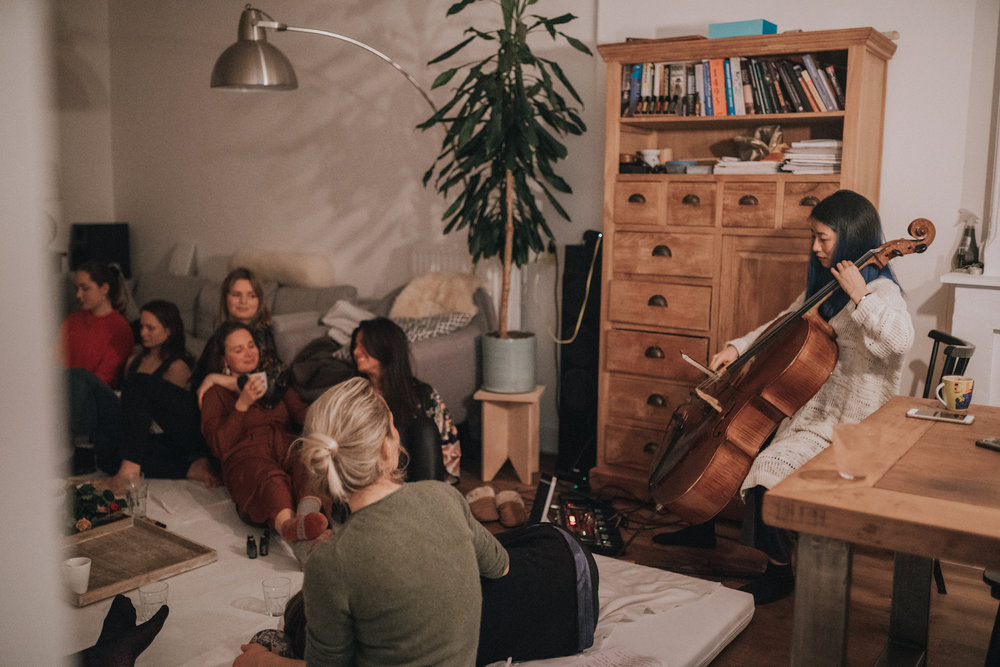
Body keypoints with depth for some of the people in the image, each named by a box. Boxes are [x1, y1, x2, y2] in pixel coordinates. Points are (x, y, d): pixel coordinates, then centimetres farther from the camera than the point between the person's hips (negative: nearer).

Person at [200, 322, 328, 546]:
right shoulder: (216, 394, 22)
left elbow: (301, 411, 15)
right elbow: (219, 447, 5)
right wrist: (242, 404, -3)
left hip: (288, 449, 3)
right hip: (246, 456, -3)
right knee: (269, 477, -41)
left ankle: (308, 512, -68)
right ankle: (287, 524, -72)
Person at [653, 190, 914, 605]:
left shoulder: (879, 291, -15)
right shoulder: (824, 284, 12)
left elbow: (900, 340, -35)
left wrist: (860, 297, -35)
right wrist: (738, 347, 9)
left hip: (844, 425, -10)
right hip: (806, 405, 10)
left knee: (766, 469, -28)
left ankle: (780, 571, -5)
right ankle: (703, 527, 30)